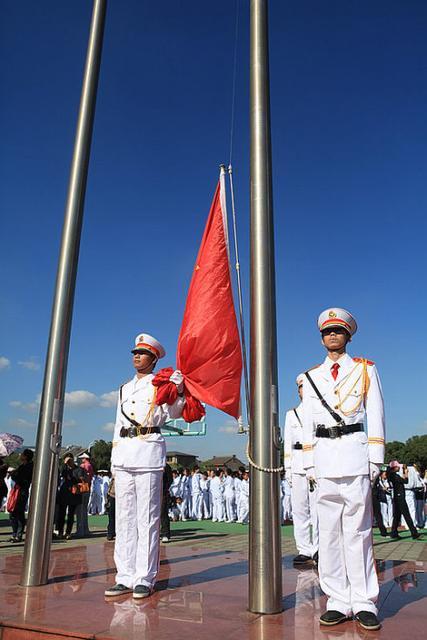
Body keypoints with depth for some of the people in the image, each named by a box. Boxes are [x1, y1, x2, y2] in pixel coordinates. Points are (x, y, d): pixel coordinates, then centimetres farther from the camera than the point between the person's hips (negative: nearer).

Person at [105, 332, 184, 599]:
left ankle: (145, 579, 3)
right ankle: (125, 577, 14)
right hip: (124, 451, 6)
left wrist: (179, 393, -29)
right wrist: (115, 455, 17)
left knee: (147, 518, -4)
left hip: (149, 451, -6)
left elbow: (173, 413, -10)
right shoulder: (125, 388, 22)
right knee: (124, 517, 7)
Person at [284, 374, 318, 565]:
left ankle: (318, 548, 9)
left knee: (318, 508, -3)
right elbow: (287, 443, 16)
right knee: (299, 509, 2)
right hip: (298, 465, 3)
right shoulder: (291, 414, 19)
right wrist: (287, 468, 8)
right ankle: (304, 549, 9)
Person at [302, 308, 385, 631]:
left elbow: (375, 416, 5)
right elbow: (308, 423, 13)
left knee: (358, 530, 0)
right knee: (329, 531, 4)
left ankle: (364, 602, 10)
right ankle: (339, 601, 13)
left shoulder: (366, 369, 11)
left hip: (355, 452, -2)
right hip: (324, 457, 2)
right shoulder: (311, 377, 15)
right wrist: (309, 463, 5)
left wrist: (375, 459, -2)